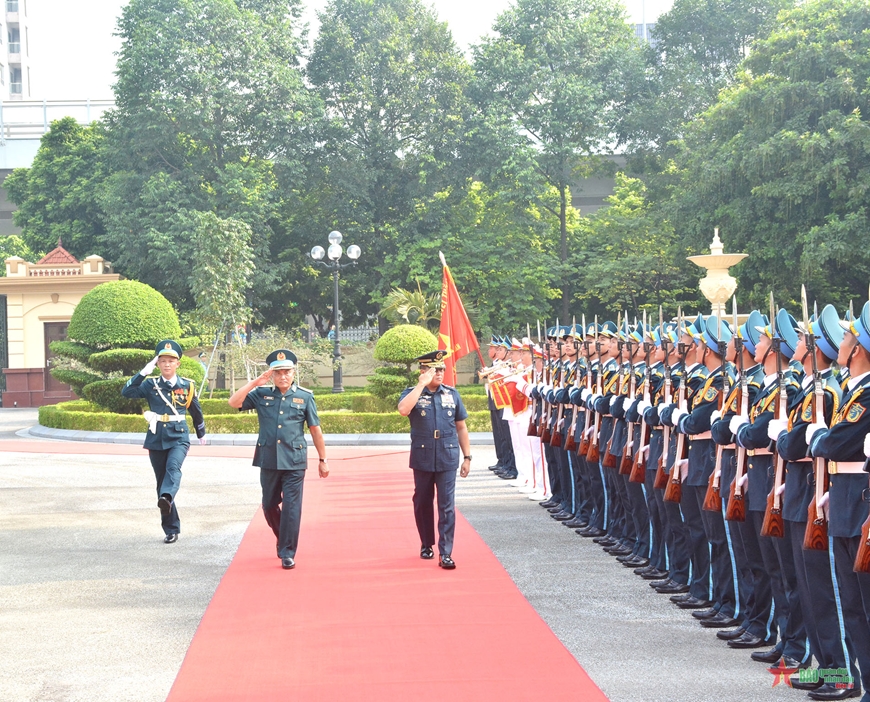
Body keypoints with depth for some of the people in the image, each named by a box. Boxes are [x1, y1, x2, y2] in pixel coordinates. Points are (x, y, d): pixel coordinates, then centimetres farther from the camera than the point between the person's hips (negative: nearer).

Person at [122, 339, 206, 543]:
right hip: (156, 440, 2)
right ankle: (171, 530, 12)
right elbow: (126, 392, -13)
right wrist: (144, 372, -18)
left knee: (173, 467, -32)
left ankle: (166, 497, -56)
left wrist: (202, 433, 29)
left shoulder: (187, 386, 3)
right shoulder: (151, 384, 2)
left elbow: (196, 411, 17)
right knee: (161, 482, 4)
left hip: (178, 438, -1)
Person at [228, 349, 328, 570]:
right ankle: (282, 539, 38)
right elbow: (234, 403, -8)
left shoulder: (305, 396, 1)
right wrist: (254, 382, -13)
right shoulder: (261, 394, 4)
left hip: (294, 461, -2)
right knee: (269, 506, 14)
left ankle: (287, 553, 1)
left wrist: (323, 460, 6)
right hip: (268, 460, 2)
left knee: (291, 507, -6)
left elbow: (315, 430, 5)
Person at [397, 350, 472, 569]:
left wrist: (467, 457, 7)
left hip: (447, 459, 0)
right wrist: (422, 384, -20)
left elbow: (461, 427, 10)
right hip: (422, 459, 0)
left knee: (446, 506, -4)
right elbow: (403, 409, -26)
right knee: (423, 503, 12)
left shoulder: (452, 394, 5)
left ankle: (445, 553, -2)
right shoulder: (411, 393, -1)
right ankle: (426, 545, 29)